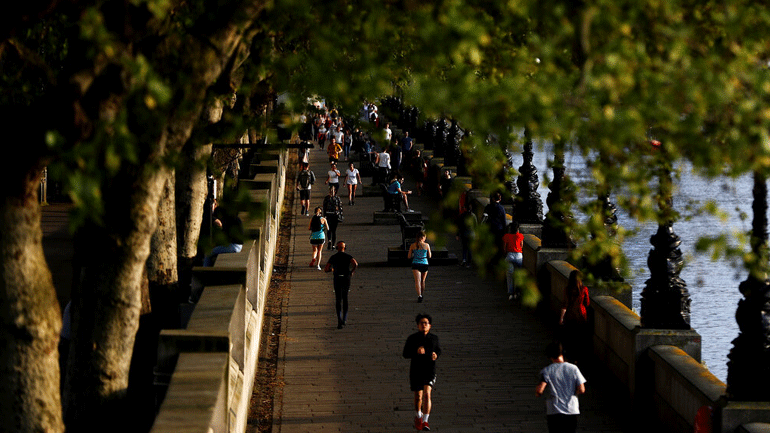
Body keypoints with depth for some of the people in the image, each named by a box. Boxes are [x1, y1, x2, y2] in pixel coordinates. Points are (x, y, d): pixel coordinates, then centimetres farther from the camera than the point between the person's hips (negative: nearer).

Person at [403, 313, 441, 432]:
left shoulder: (434, 338, 2)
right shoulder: (412, 338, -3)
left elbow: (438, 350, 18)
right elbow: (406, 354, -5)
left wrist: (435, 355, -6)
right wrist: (416, 351, -23)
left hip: (430, 370, 0)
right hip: (416, 371, 0)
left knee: (427, 394, -18)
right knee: (418, 397, 12)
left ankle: (425, 422, -20)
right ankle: (418, 416, 41)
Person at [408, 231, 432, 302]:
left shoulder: (412, 245, 2)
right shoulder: (426, 245, -1)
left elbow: (409, 256, 5)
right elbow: (429, 256, 7)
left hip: (415, 264, -1)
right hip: (424, 264, 1)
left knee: (417, 280, -11)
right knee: (423, 281, 20)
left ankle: (419, 295, -30)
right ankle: (421, 295, 35)